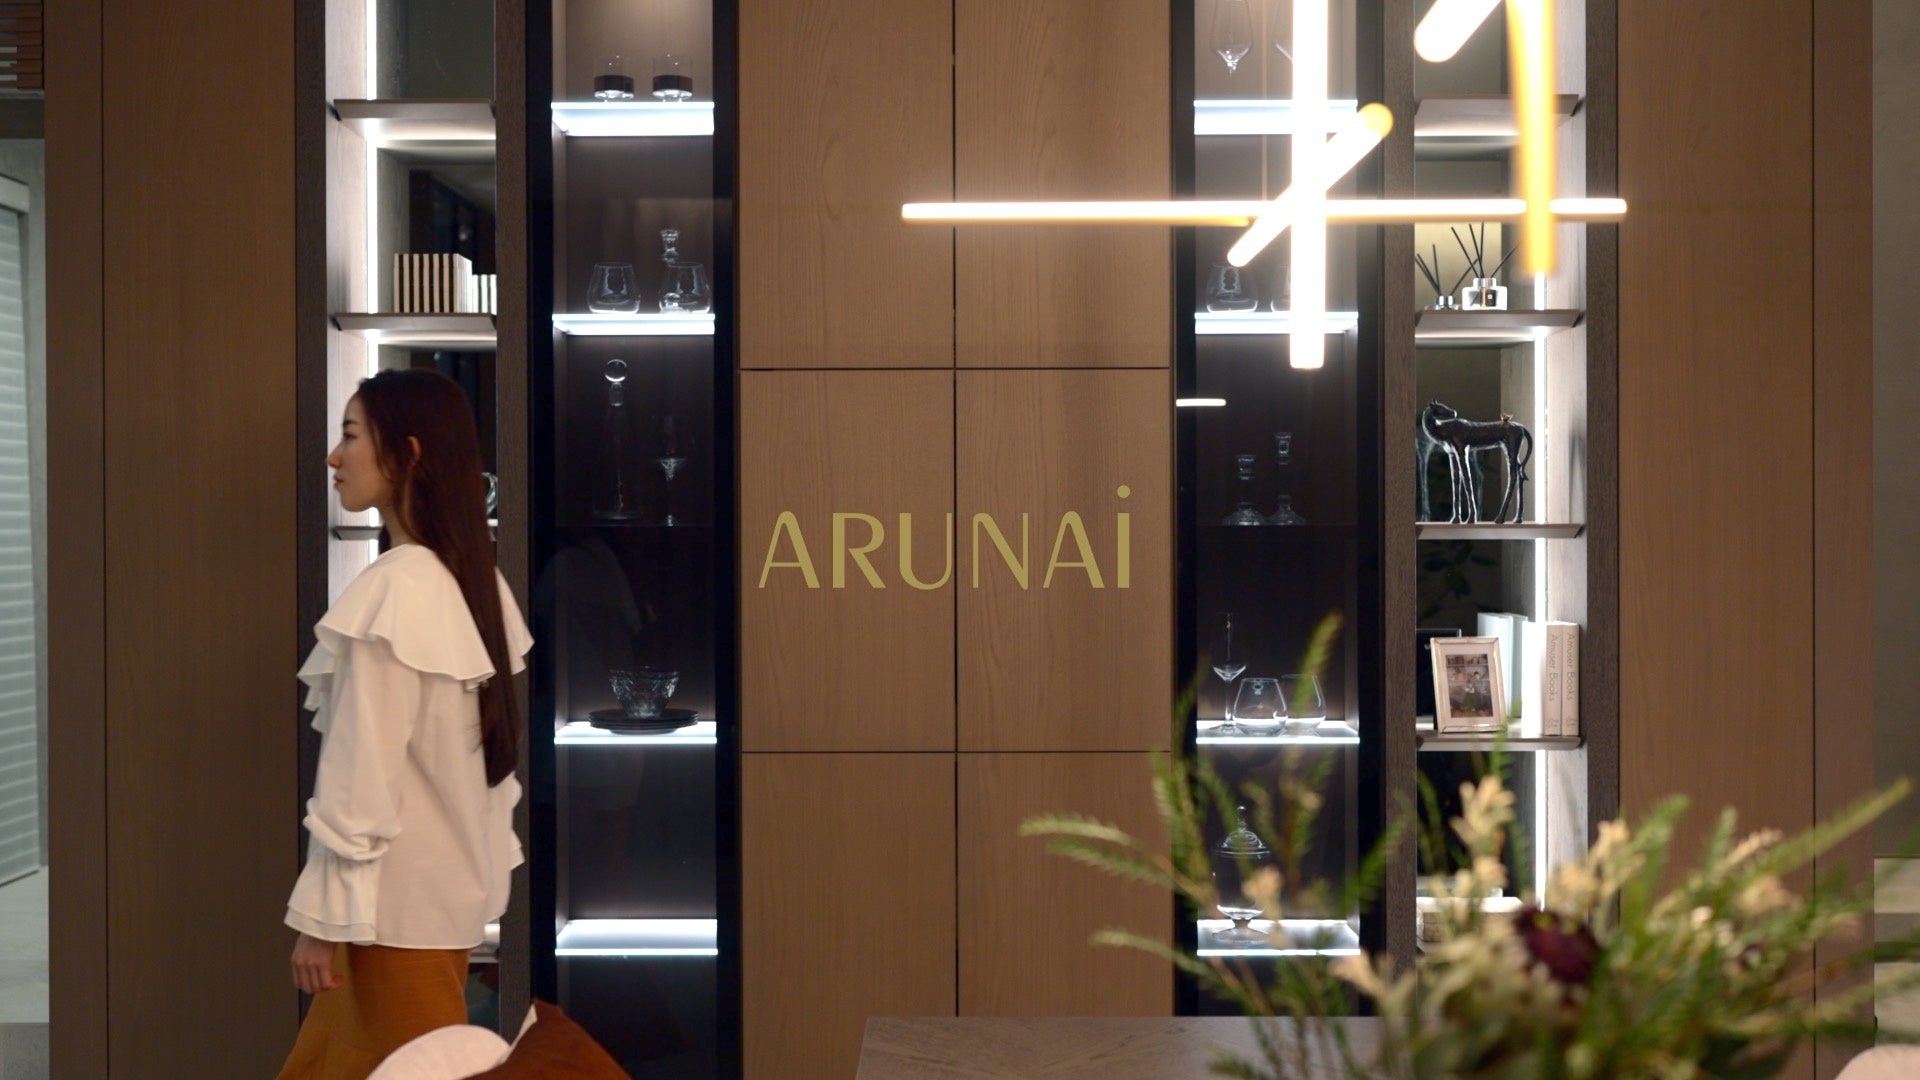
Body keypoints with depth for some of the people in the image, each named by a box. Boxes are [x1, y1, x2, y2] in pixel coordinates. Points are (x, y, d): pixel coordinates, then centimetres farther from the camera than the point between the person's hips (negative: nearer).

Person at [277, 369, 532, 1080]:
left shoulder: (391, 592, -21)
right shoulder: (475, 581, 5)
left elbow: (362, 772, -21)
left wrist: (325, 914, -14)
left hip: (399, 898, -8)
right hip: (453, 881, 8)